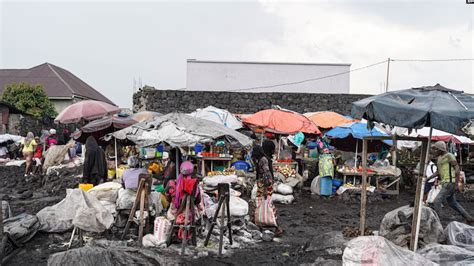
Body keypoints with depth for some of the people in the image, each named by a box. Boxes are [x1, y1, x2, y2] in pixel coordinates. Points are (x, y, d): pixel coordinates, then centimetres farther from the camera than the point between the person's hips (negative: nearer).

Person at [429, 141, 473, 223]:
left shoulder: (449, 156, -10)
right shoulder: (440, 157, 15)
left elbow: (457, 169, -14)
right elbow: (438, 172, 20)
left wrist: (456, 184, -19)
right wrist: (428, 178, 9)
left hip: (450, 183, -10)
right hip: (445, 183, 10)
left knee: (437, 201, -14)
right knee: (452, 203, 18)